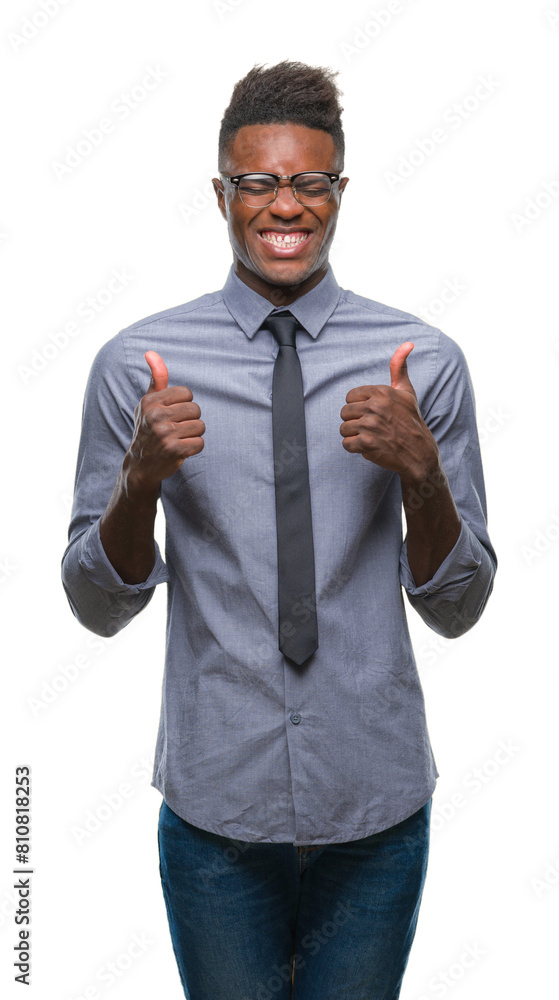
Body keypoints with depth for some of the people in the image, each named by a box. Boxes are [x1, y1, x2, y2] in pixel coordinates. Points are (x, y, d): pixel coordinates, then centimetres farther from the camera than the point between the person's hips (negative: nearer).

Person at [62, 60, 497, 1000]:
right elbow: (96, 605, -1)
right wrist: (140, 478, -20)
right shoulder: (135, 364, -6)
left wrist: (421, 473, -20)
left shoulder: (425, 360, -5)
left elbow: (458, 608, -2)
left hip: (378, 805, 1)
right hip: (214, 803, 0)